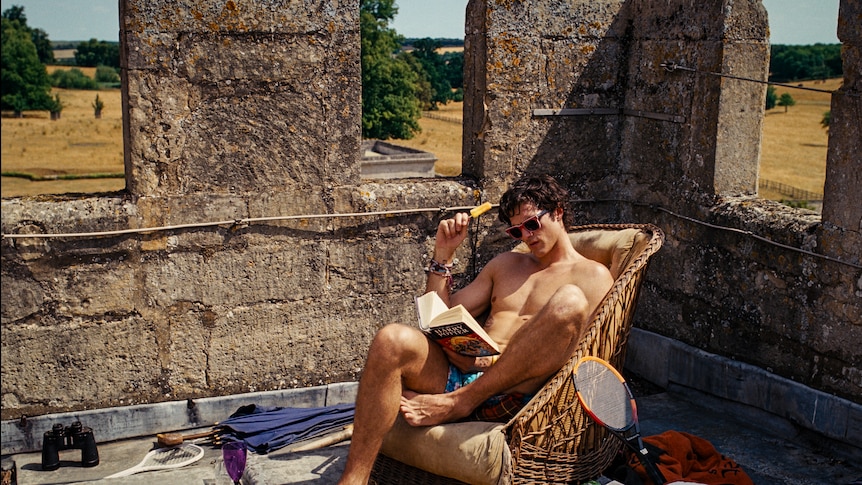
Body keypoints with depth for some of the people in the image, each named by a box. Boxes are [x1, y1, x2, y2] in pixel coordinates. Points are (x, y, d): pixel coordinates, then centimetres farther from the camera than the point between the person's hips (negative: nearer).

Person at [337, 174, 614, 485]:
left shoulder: (592, 275, 12)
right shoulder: (505, 264, 30)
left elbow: (574, 353, -3)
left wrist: (496, 359, -13)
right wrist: (443, 254, 15)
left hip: (513, 393, -4)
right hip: (457, 375, 5)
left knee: (569, 301, -31)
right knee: (393, 340, -28)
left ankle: (458, 402, -25)